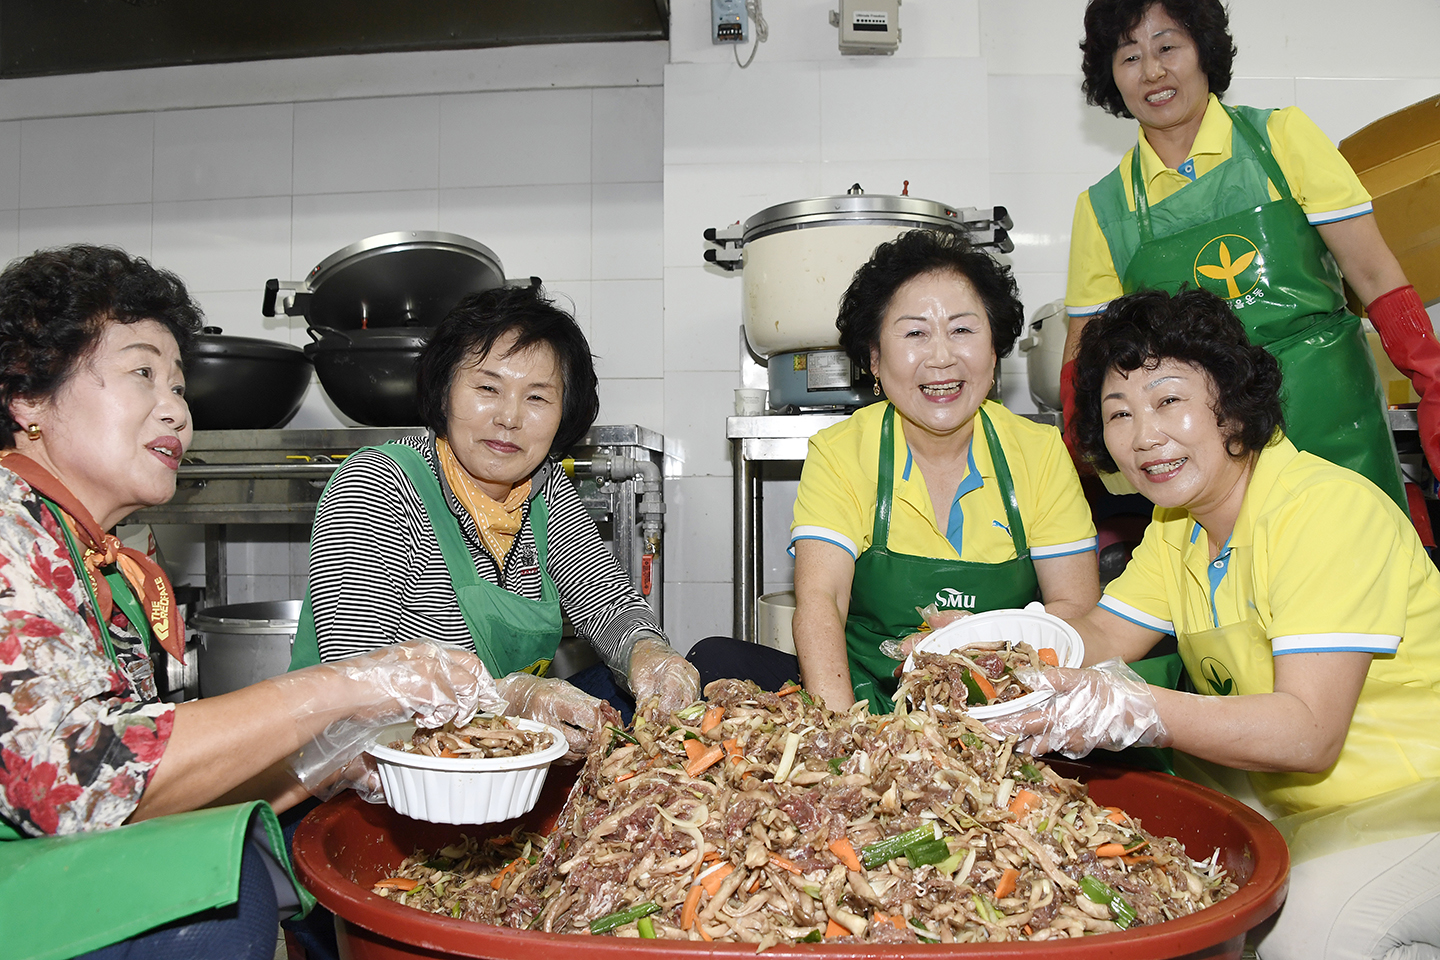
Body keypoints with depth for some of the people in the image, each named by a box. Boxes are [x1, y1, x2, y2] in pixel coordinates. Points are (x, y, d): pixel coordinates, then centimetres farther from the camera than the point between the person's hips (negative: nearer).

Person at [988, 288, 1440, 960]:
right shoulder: (1178, 522, 4)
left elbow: (1310, 733, -29)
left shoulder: (1326, 508, -23)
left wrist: (1137, 712, -43)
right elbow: (1103, 636, 3)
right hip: (1292, 805, 8)